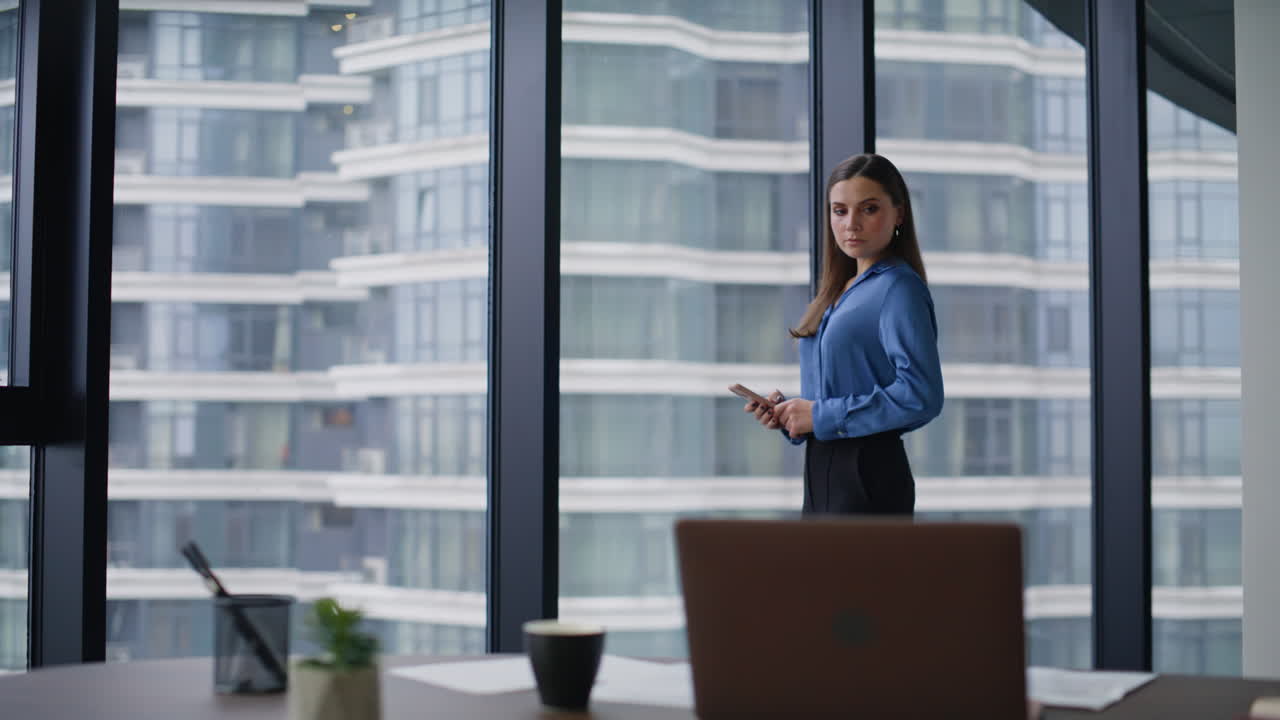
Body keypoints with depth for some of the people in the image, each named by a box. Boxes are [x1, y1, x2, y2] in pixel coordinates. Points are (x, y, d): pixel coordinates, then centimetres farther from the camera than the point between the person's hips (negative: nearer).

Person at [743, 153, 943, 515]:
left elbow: (921, 395, -23)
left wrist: (823, 416, -17)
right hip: (823, 474, 8)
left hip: (868, 481, -8)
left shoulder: (899, 289, -10)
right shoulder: (839, 291, 15)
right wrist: (788, 410, 3)